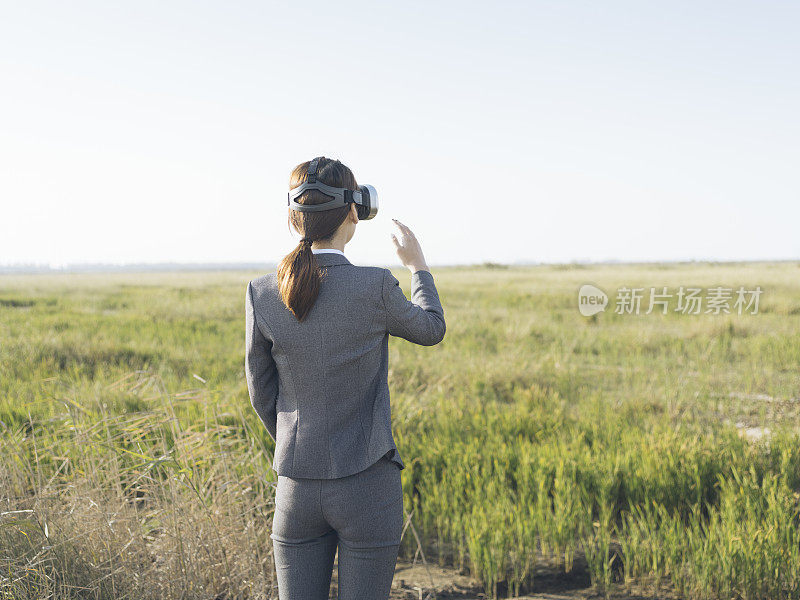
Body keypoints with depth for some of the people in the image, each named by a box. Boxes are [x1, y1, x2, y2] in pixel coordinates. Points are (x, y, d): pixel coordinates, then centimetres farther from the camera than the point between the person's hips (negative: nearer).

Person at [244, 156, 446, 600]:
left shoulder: (261, 294, -5)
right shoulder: (375, 288, -15)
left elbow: (261, 393, 6)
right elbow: (431, 329, 7)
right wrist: (418, 266, 24)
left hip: (297, 486, 3)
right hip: (368, 487, -3)